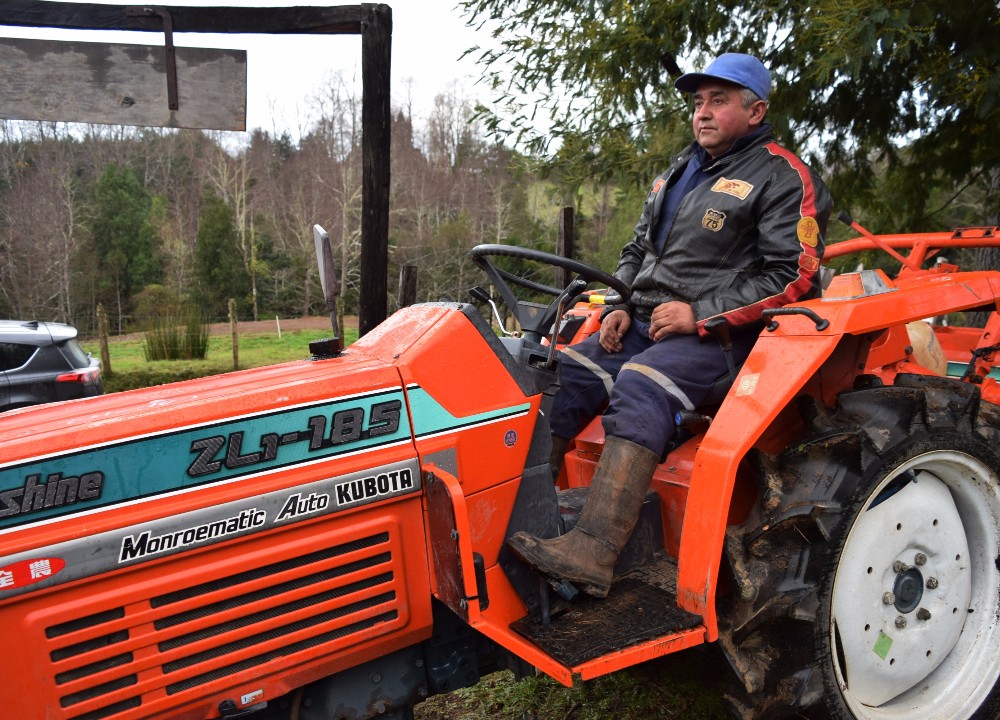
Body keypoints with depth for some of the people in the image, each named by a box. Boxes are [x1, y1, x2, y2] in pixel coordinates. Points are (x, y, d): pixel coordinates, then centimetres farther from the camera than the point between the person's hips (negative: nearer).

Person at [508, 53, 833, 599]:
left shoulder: (781, 177, -2)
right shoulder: (678, 172, 22)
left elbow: (792, 274, -12)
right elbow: (637, 250, 27)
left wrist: (699, 313, -17)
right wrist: (620, 307, 7)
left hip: (719, 331, -8)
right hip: (645, 323, 8)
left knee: (639, 387, -34)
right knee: (565, 375, -10)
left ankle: (593, 554, -40)